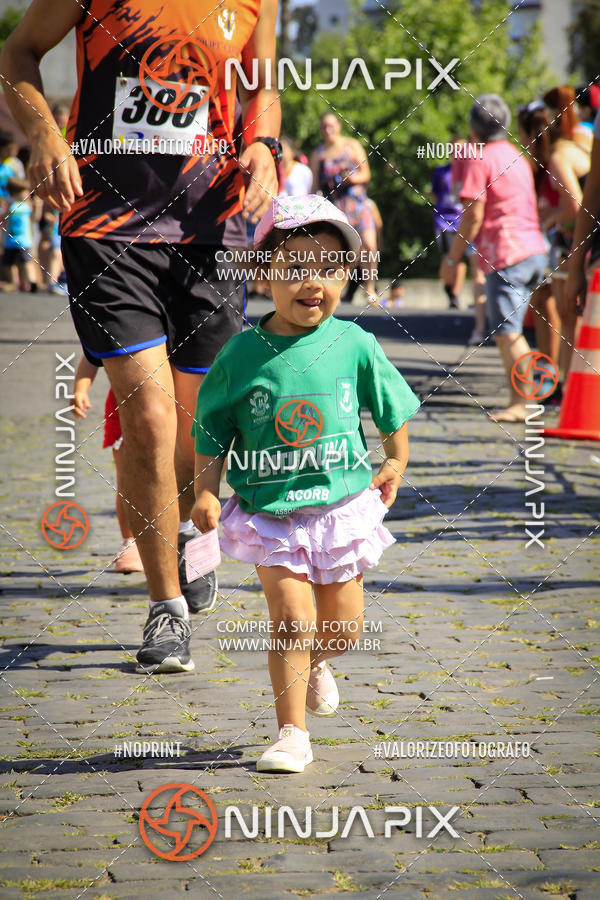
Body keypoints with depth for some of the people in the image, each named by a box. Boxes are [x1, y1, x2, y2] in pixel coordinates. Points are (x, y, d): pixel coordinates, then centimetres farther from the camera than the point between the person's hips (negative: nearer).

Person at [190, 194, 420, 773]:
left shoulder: (354, 345, -6)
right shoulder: (241, 355, -8)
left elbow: (392, 409, 11)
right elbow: (211, 432, 1)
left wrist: (395, 464, 16)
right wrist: (206, 489, -8)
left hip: (342, 503, 2)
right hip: (269, 511, -2)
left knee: (343, 627, 10)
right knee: (290, 618, -10)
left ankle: (313, 664, 45)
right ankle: (292, 734, 1)